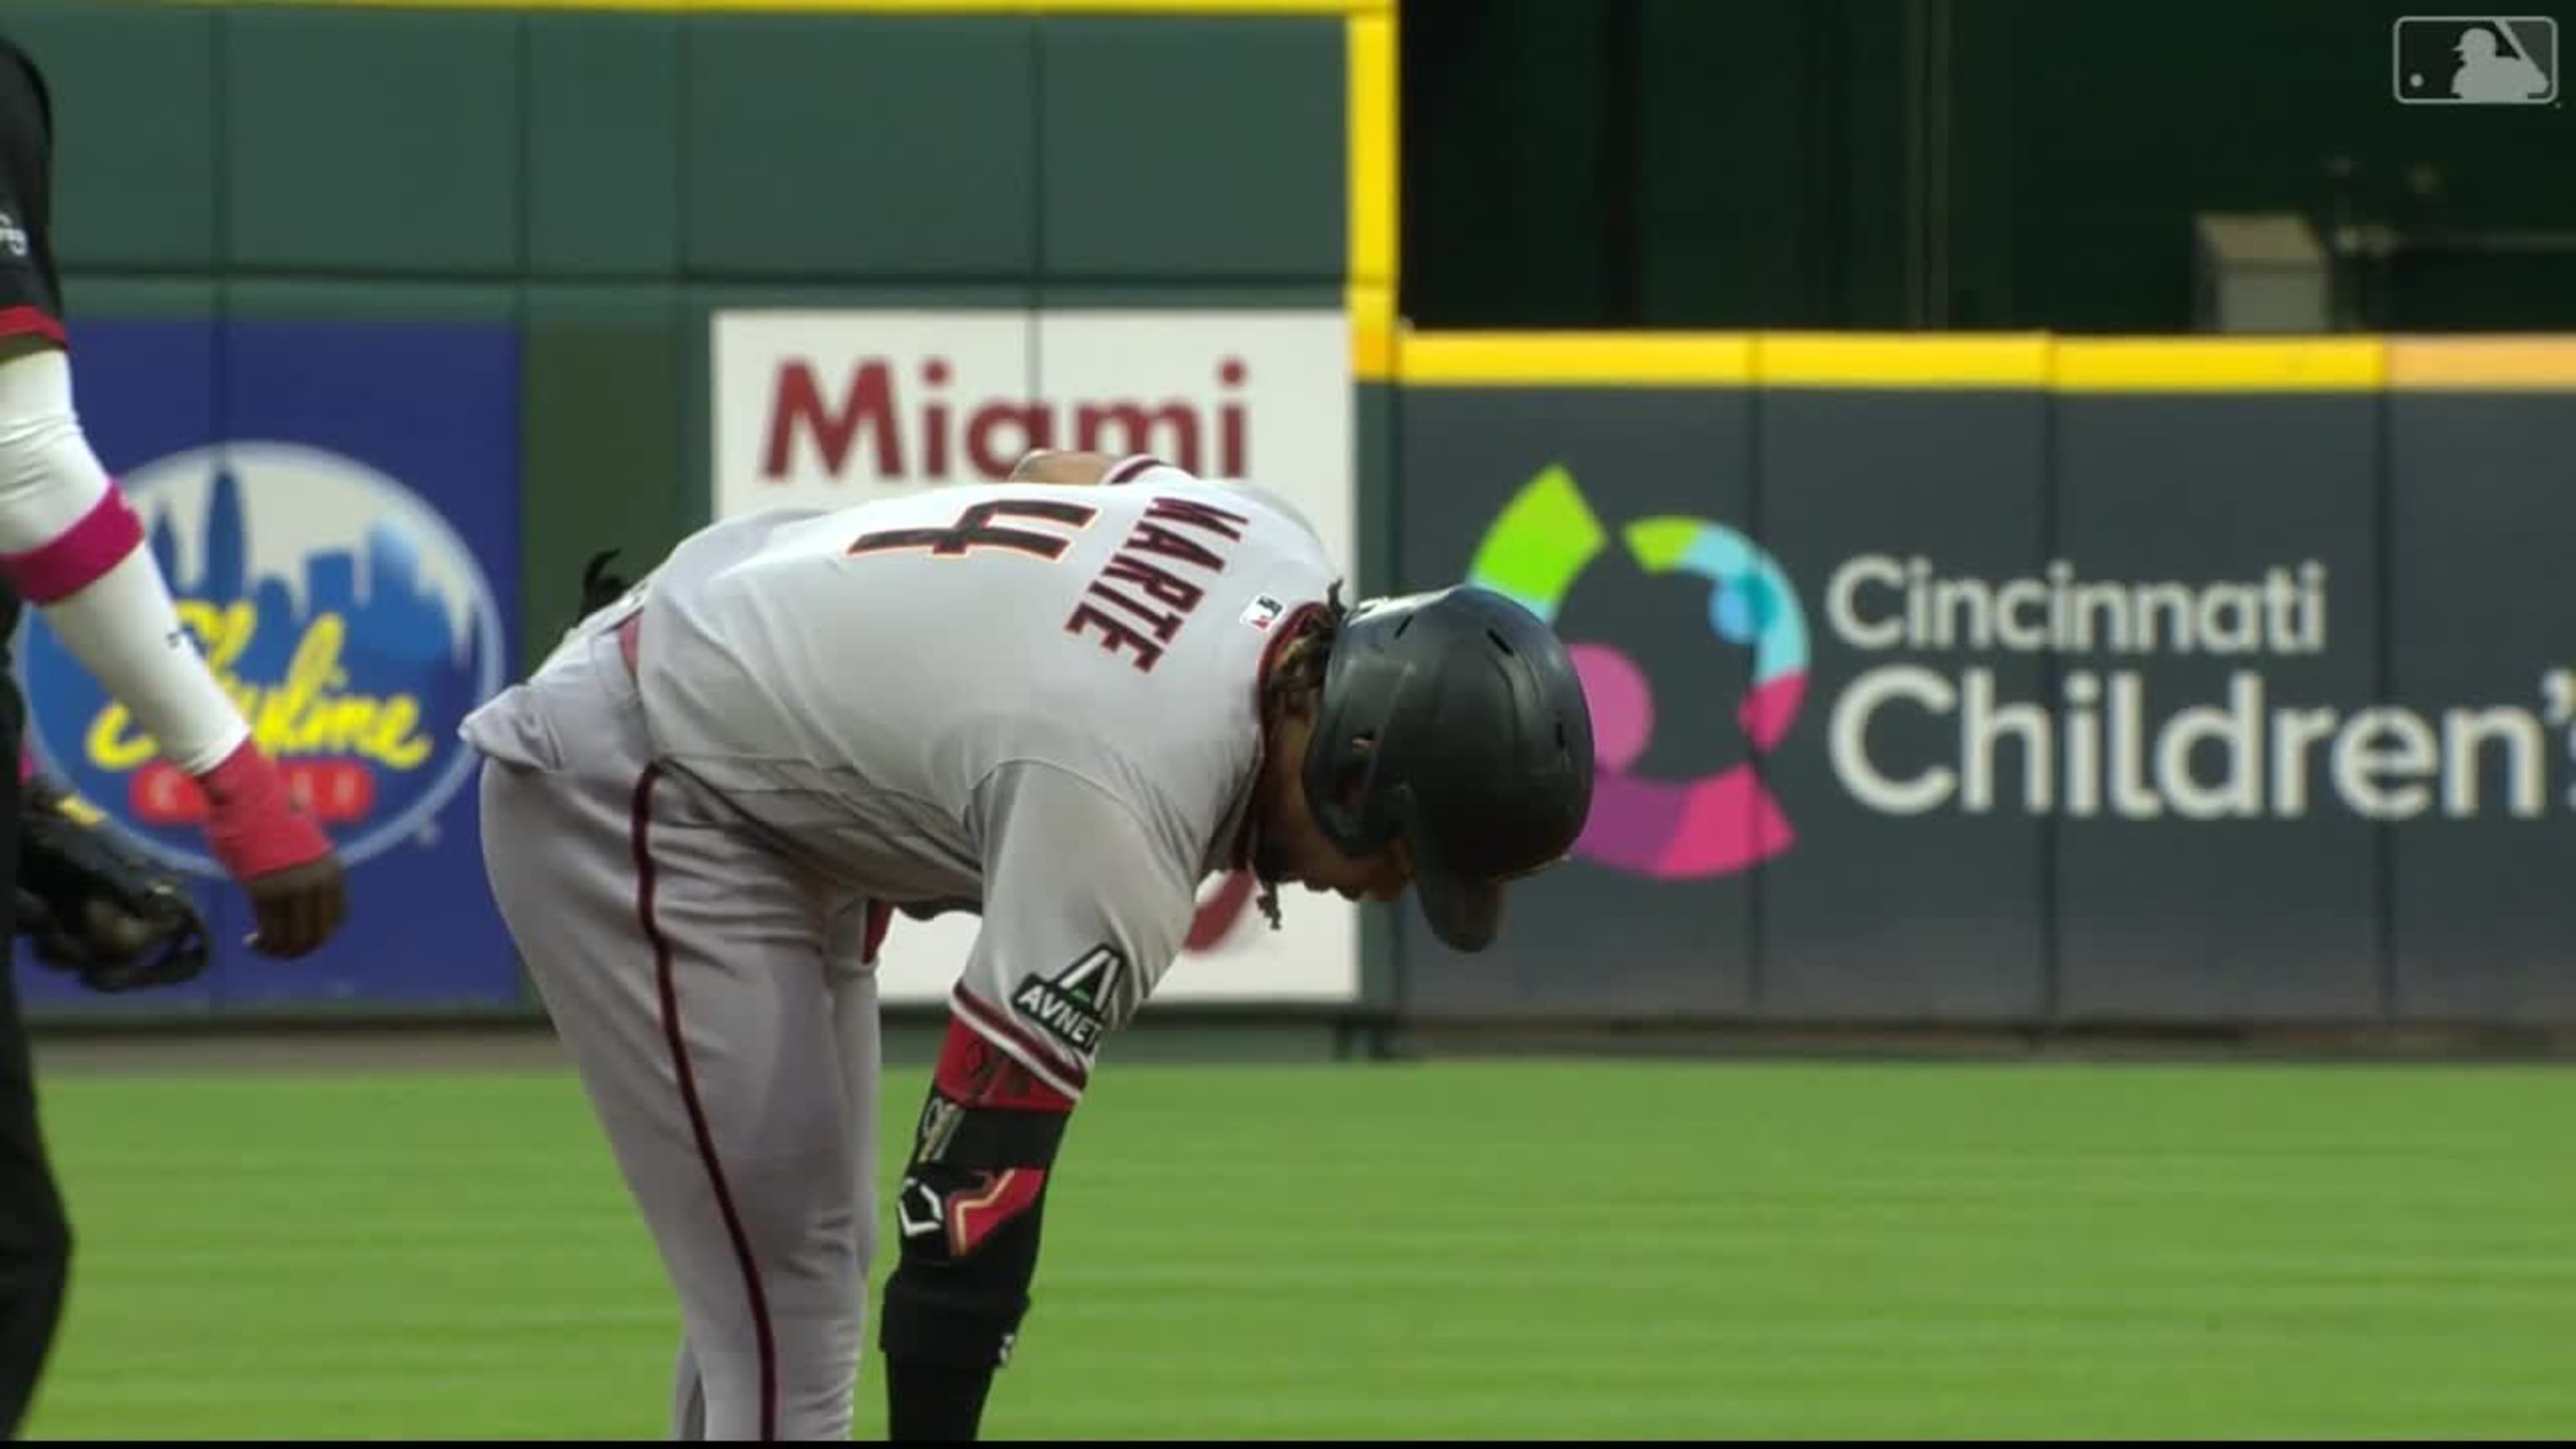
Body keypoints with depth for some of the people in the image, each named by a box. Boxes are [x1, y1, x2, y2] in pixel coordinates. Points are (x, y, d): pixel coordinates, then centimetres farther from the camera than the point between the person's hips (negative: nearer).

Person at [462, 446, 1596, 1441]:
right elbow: (969, 1199, -34)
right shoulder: (1121, 817, -35)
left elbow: (1053, 475, 12)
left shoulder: (1285, 553, -10)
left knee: (816, 1267, 15)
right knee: (790, 1307, -15)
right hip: (629, 803, -10)